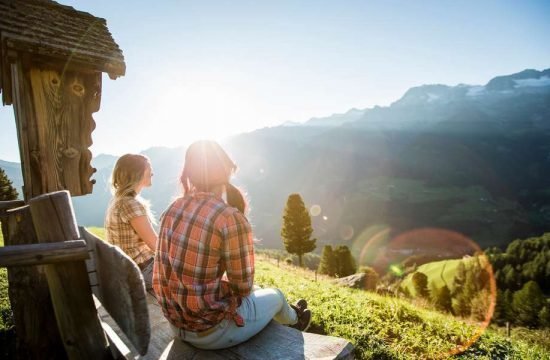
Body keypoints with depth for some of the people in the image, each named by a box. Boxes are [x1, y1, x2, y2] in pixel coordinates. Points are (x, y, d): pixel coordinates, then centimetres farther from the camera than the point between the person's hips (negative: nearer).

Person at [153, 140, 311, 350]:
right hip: (209, 331, -6)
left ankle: (288, 314, 58)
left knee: (255, 290, 30)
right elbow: (243, 287, -15)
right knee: (275, 295, 22)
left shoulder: (173, 208, -4)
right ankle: (294, 320, 56)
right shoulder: (231, 219, -26)